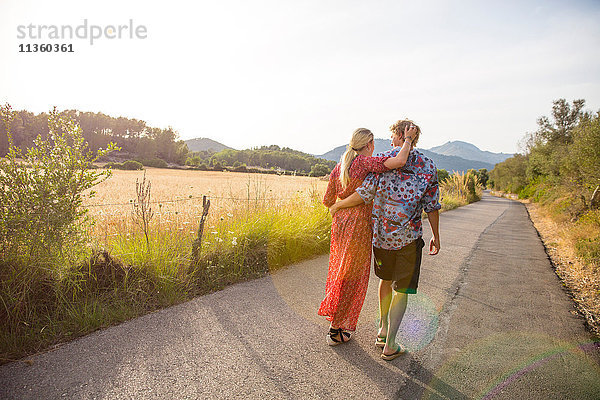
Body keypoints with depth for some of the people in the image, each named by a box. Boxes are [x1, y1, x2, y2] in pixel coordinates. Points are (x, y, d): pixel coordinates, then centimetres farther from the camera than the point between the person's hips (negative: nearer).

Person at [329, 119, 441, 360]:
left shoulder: (384, 160, -3)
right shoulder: (427, 166, 0)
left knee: (386, 280, 22)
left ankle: (383, 330, 34)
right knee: (401, 291, 7)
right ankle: (389, 346, 9)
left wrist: (338, 205, 5)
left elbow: (365, 194, -9)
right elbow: (432, 206, 1)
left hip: (381, 233, 2)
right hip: (408, 236, -1)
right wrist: (435, 236, 12)